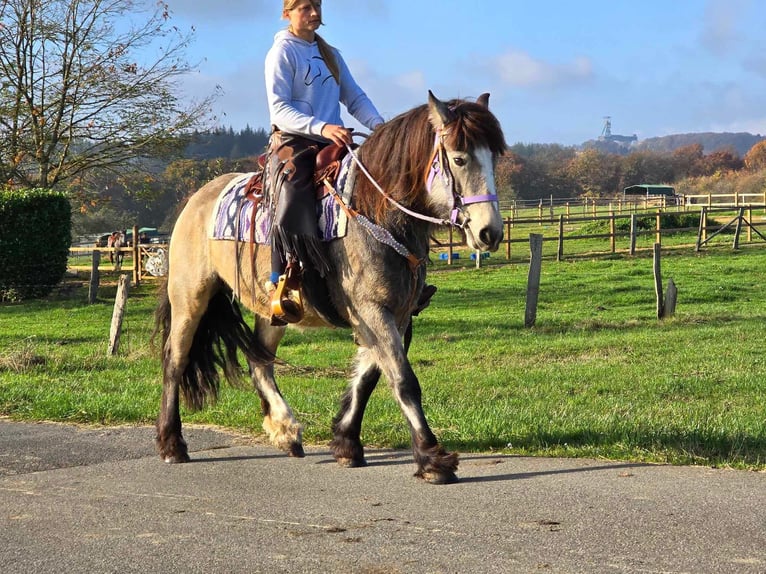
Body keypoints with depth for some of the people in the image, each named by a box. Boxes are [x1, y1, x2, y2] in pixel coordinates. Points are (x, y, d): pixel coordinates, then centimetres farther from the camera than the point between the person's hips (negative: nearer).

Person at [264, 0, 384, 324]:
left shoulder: (331, 55, 21)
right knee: (293, 200, -32)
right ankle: (282, 286, -31)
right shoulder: (282, 52, 0)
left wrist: (378, 125, -4)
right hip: (292, 141, -7)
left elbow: (355, 98, 16)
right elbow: (279, 109, -10)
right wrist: (320, 127, -25)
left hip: (332, 143, 7)